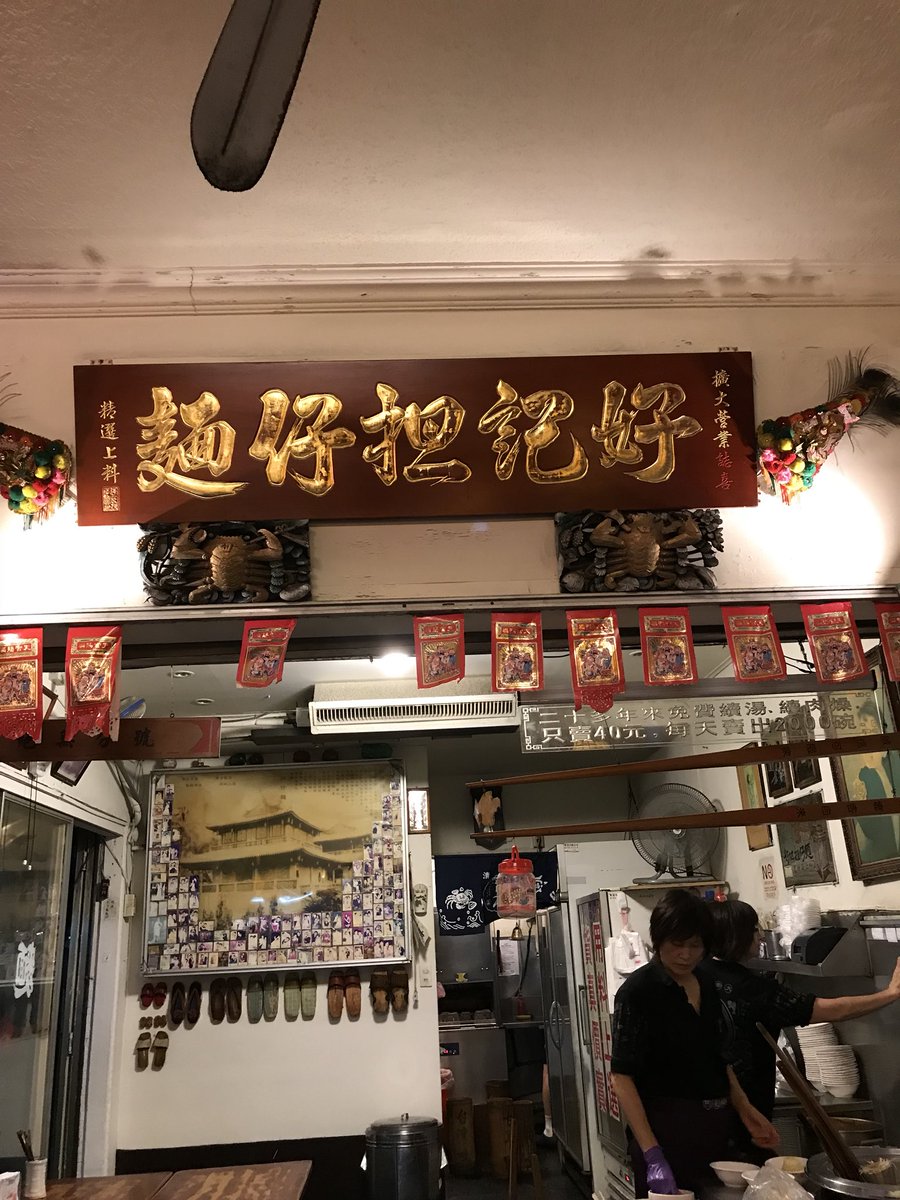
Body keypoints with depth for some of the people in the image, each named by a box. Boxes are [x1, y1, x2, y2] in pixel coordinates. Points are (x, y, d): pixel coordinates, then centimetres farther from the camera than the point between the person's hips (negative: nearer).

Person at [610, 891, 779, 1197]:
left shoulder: (706, 985, 6)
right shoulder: (638, 991, -15)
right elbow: (622, 1077, -18)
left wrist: (745, 1110, 8)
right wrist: (652, 1154, -25)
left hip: (716, 1128, 7)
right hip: (666, 1130, -7)